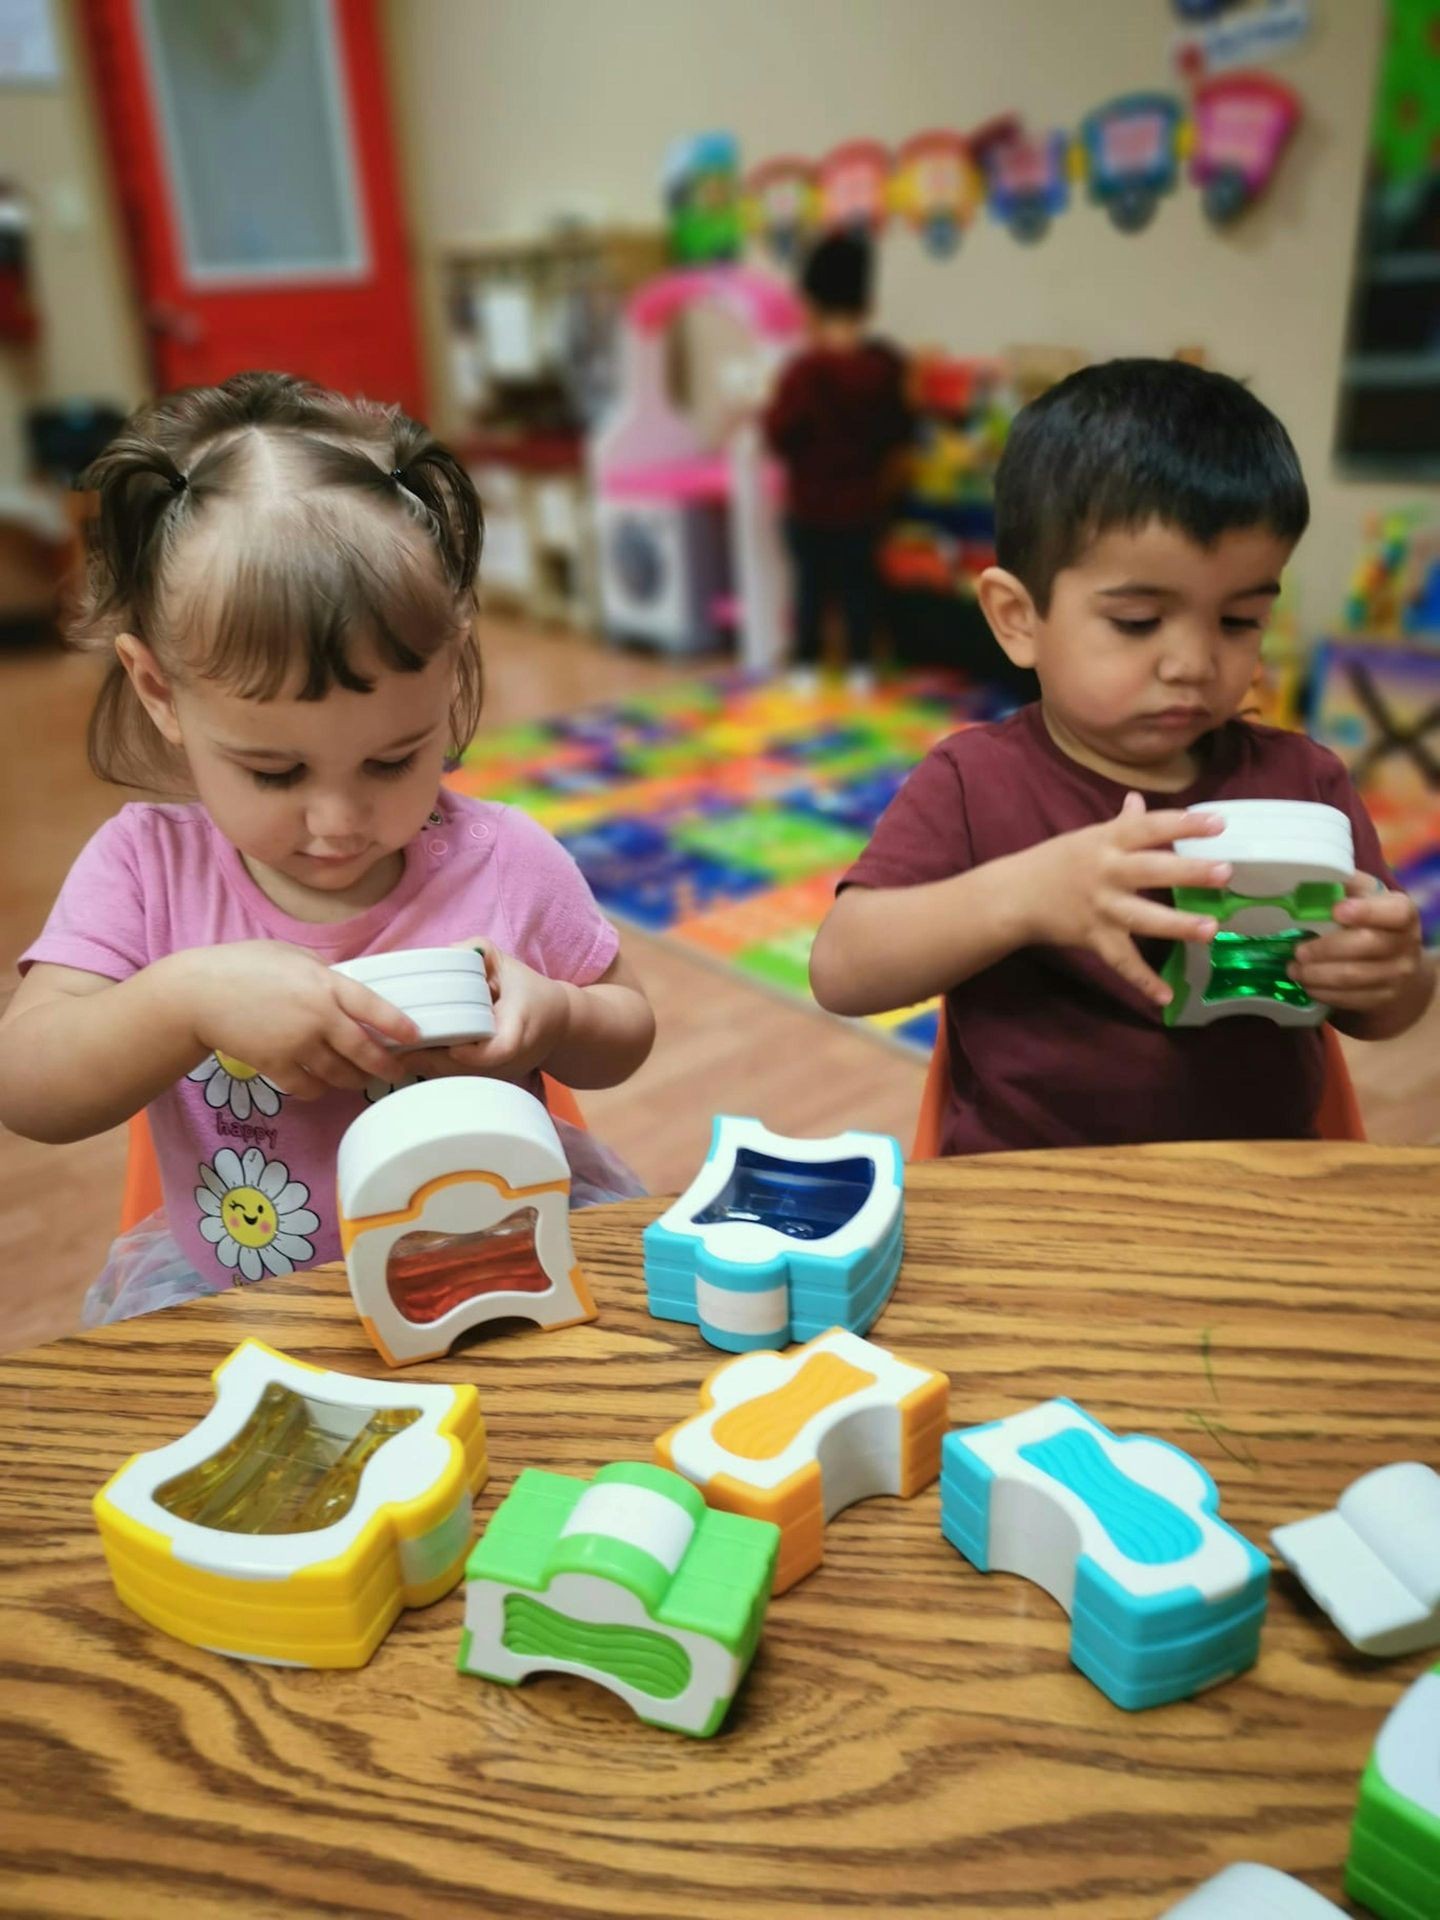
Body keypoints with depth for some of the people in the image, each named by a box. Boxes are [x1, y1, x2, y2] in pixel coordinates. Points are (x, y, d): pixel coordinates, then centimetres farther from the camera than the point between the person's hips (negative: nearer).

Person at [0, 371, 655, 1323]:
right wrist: (189, 997, -29)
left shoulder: (505, 861, -11)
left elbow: (629, 1029, 4)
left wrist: (553, 1018, -19)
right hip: (233, 1306, 1)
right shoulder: (147, 865, -9)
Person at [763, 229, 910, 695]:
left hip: (810, 506, -3)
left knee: (811, 583, 9)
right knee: (859, 582, 13)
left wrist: (766, 413, 3)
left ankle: (807, 667, 14)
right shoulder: (886, 365, -4)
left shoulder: (805, 370, -18)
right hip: (864, 503, 4)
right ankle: (860, 667, 19)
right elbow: (899, 429, 5)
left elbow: (780, 435, -16)